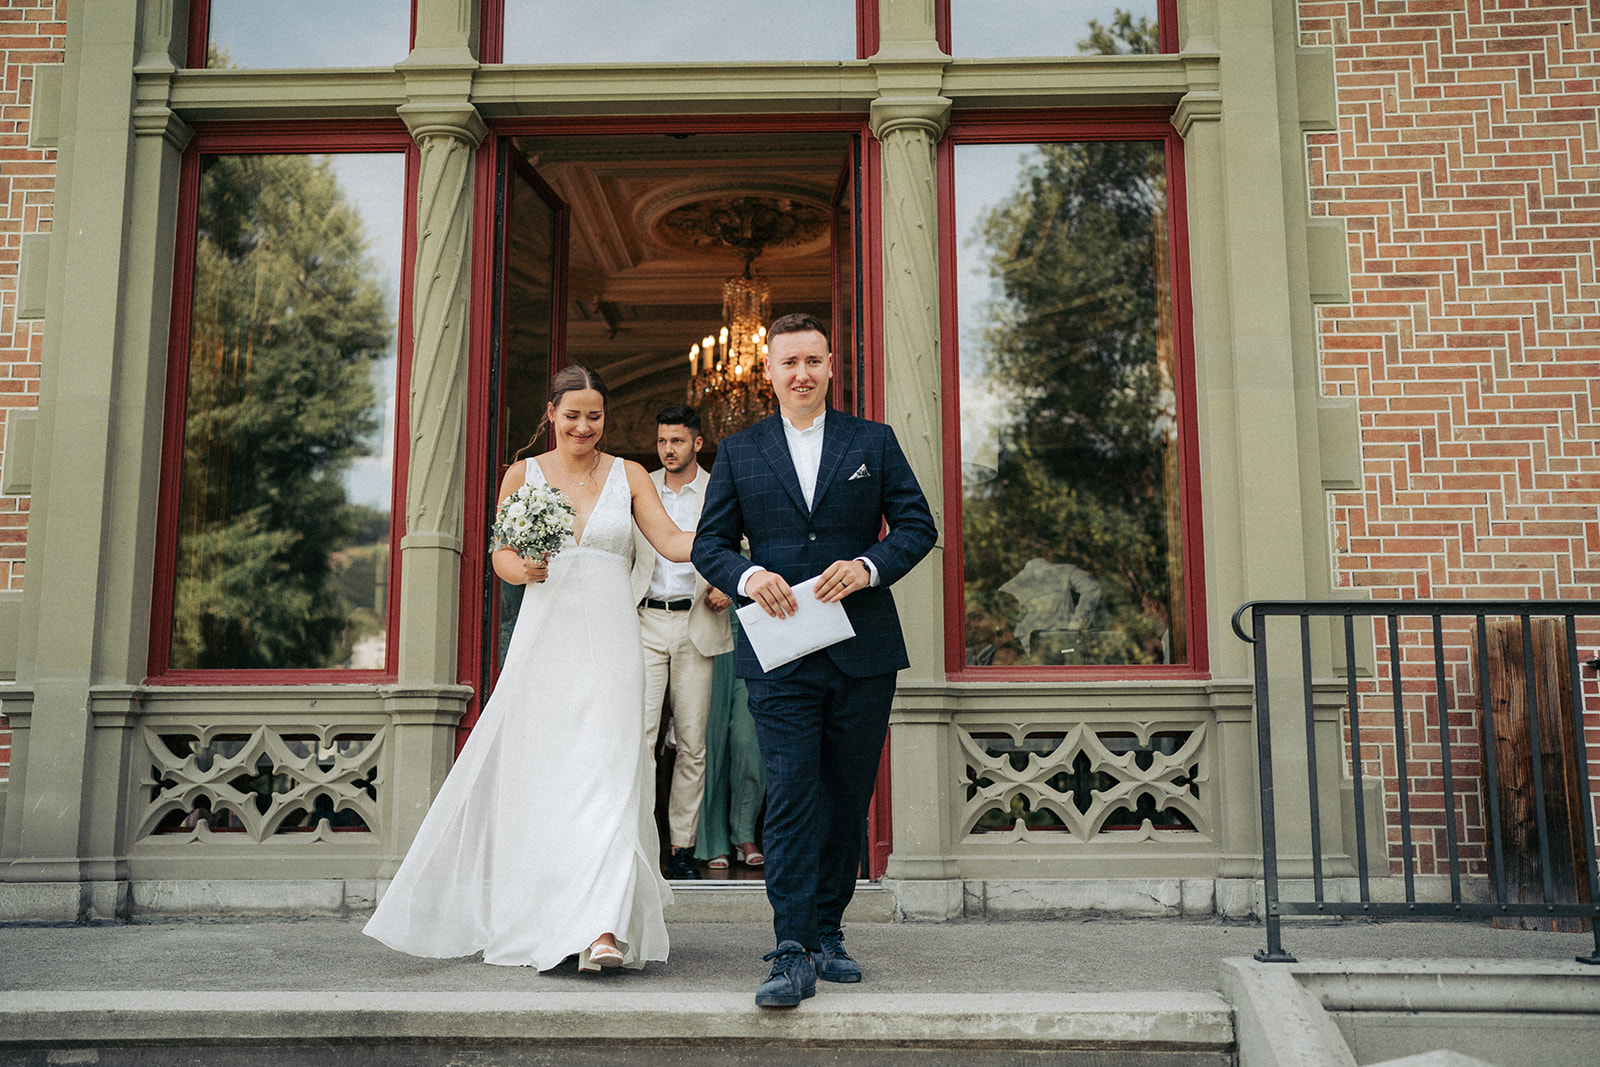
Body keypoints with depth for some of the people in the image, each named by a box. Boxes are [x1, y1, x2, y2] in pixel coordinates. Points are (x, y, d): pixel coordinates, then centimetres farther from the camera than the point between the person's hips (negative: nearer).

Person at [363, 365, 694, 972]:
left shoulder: (628, 476, 8)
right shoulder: (524, 474, 8)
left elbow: (672, 541, 0)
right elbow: (501, 556, 8)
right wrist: (523, 569, -14)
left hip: (607, 643, 0)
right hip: (544, 639, 1)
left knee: (605, 774, -10)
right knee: (535, 775, 5)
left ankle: (601, 928, -14)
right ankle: (527, 917, 23)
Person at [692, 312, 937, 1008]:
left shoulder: (874, 442, 10)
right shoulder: (738, 453, 10)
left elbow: (917, 524, 6)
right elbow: (708, 543, 9)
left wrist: (869, 566, -12)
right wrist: (747, 575, -13)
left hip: (863, 649, 1)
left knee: (847, 799, 9)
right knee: (790, 795, -9)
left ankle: (827, 931, 24)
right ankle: (793, 955, -8)